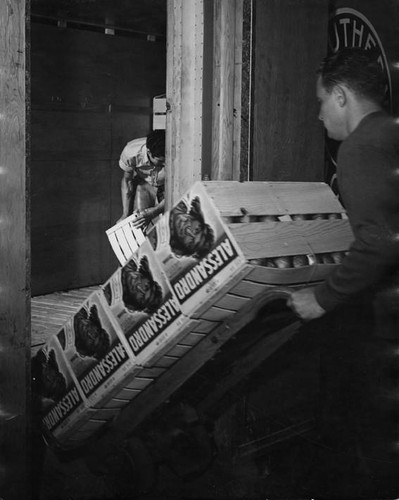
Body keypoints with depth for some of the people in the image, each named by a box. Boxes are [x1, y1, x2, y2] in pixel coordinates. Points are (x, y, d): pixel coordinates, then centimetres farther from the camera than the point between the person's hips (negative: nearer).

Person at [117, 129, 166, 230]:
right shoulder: (131, 153, -32)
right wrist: (125, 214, -14)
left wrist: (152, 212, -38)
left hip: (166, 186, -1)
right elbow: (127, 180, -12)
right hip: (144, 183, 1)